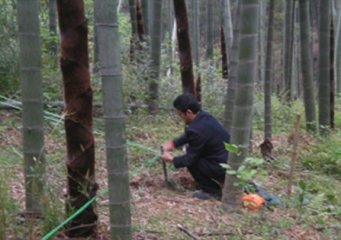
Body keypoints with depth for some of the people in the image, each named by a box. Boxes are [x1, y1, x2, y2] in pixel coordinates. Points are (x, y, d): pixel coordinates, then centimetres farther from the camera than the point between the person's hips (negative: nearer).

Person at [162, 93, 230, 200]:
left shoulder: (196, 130, -25)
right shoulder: (204, 116, 2)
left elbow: (190, 159, -14)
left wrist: (171, 159, 2)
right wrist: (172, 144, 13)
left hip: (226, 170, -9)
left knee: (191, 161, -4)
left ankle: (212, 191, 6)